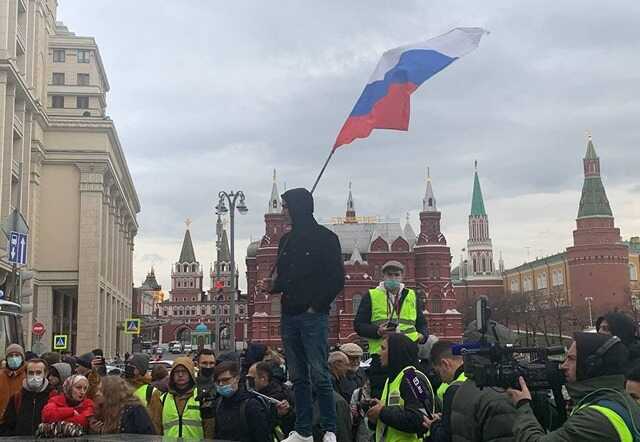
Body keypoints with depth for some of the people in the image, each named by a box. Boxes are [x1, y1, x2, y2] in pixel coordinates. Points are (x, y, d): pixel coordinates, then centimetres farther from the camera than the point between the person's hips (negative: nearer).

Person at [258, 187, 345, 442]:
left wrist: (317, 305, -10)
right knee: (298, 377, 8)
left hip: (313, 316, -6)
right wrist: (272, 286, 1)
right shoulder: (287, 240, 16)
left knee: (319, 375, -7)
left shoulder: (325, 238, -3)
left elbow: (337, 280, -6)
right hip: (289, 316, 6)